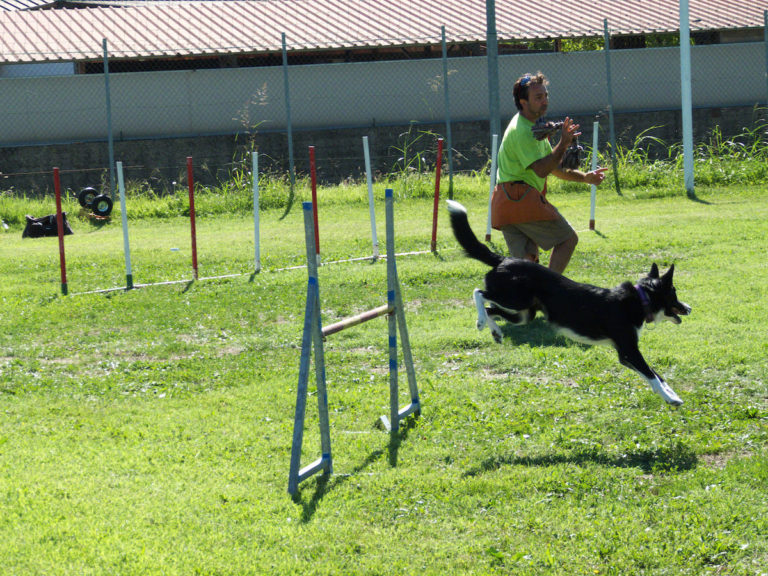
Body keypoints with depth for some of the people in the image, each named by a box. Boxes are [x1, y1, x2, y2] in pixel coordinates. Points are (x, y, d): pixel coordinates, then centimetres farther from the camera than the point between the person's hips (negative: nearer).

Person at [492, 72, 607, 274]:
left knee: (527, 258, 6)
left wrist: (584, 177, 16)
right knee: (568, 239, -1)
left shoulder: (535, 126, 20)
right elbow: (541, 170, -21)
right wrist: (563, 144, -25)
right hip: (521, 198, -9)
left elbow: (554, 167, 25)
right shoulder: (521, 130, -14)